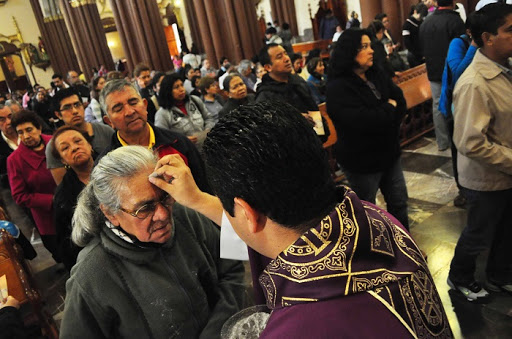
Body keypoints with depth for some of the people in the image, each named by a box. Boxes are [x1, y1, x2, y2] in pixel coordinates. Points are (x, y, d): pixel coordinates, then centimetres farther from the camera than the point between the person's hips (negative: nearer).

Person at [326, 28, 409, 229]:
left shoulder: (376, 75, 5)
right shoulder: (338, 88, -20)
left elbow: (400, 101, 0)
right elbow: (363, 120, -30)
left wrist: (381, 116, -18)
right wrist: (390, 108, -13)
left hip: (388, 152, 8)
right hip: (362, 161, -7)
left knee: (399, 201, 21)